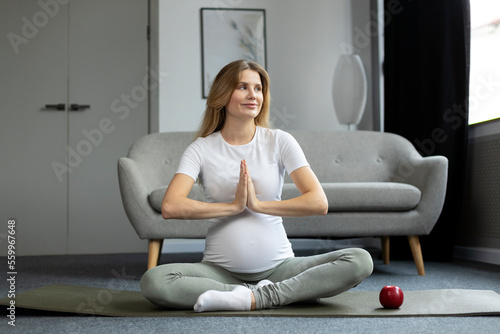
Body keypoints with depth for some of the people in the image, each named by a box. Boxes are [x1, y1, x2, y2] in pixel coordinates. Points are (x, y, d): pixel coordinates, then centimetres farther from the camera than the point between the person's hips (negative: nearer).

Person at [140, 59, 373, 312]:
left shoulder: (279, 142, 4)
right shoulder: (201, 149, 2)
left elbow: (319, 203, -7)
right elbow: (170, 207, -14)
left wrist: (258, 204, -11)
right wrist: (234, 206, -13)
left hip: (279, 267, 1)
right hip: (220, 270, -1)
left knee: (360, 260, -21)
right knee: (153, 281, -29)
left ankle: (255, 298, -23)